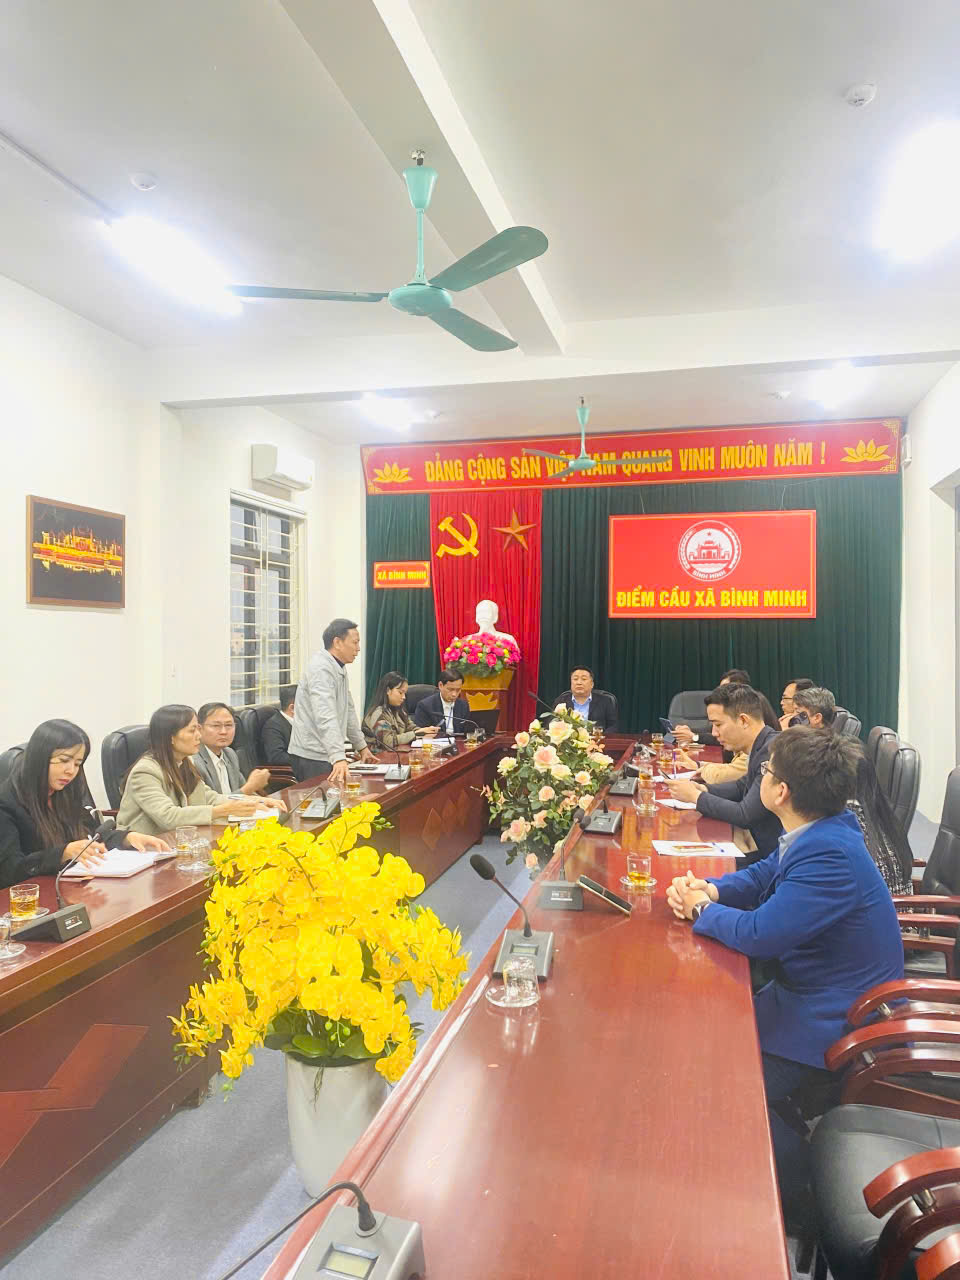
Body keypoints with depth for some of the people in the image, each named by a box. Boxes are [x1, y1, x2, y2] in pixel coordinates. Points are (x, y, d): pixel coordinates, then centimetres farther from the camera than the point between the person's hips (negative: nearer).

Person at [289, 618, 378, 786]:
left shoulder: (339, 669, 14)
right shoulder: (321, 669, -19)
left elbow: (348, 710, 21)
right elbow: (326, 718, -31)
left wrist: (361, 746, 21)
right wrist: (339, 758, -40)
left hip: (327, 754, 9)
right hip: (312, 757, -9)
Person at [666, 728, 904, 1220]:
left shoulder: (830, 856, -32)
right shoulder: (823, 831, -1)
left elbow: (757, 935, -31)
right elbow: (761, 875, 12)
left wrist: (702, 907, -11)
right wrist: (709, 890, -7)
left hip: (835, 1027, -9)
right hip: (808, 991, 9)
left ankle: (791, 1183, 14)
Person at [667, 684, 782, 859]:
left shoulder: (772, 752, -23)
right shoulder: (762, 746, 5)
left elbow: (745, 816, -22)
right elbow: (742, 787, 21)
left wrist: (696, 796, -10)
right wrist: (703, 788, 4)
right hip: (764, 849, 8)